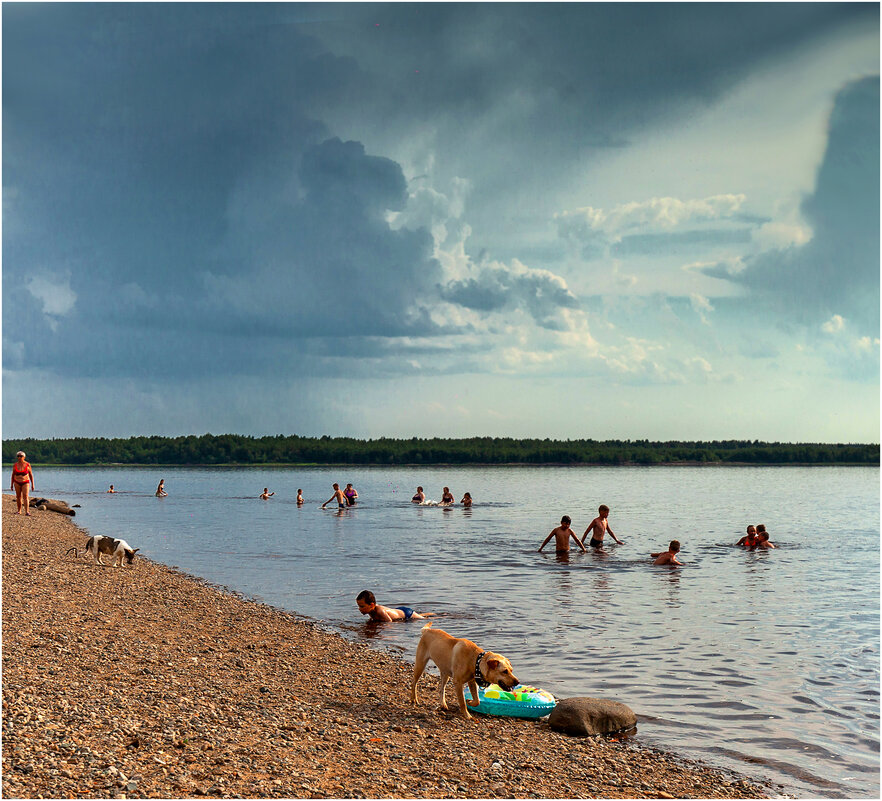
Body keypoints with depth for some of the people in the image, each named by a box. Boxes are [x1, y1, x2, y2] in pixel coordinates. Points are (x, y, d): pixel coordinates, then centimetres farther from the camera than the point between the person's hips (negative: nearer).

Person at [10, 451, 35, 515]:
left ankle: (27, 512, -19)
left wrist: (32, 484, -3)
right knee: (18, 497, 8)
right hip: (17, 483, 2)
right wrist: (12, 484, 7)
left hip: (25, 483, -2)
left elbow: (31, 475, -2)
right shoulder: (15, 465, -2)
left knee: (25, 497, -13)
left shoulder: (27, 465, -7)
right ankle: (19, 511, 19)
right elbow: (13, 475, 7)